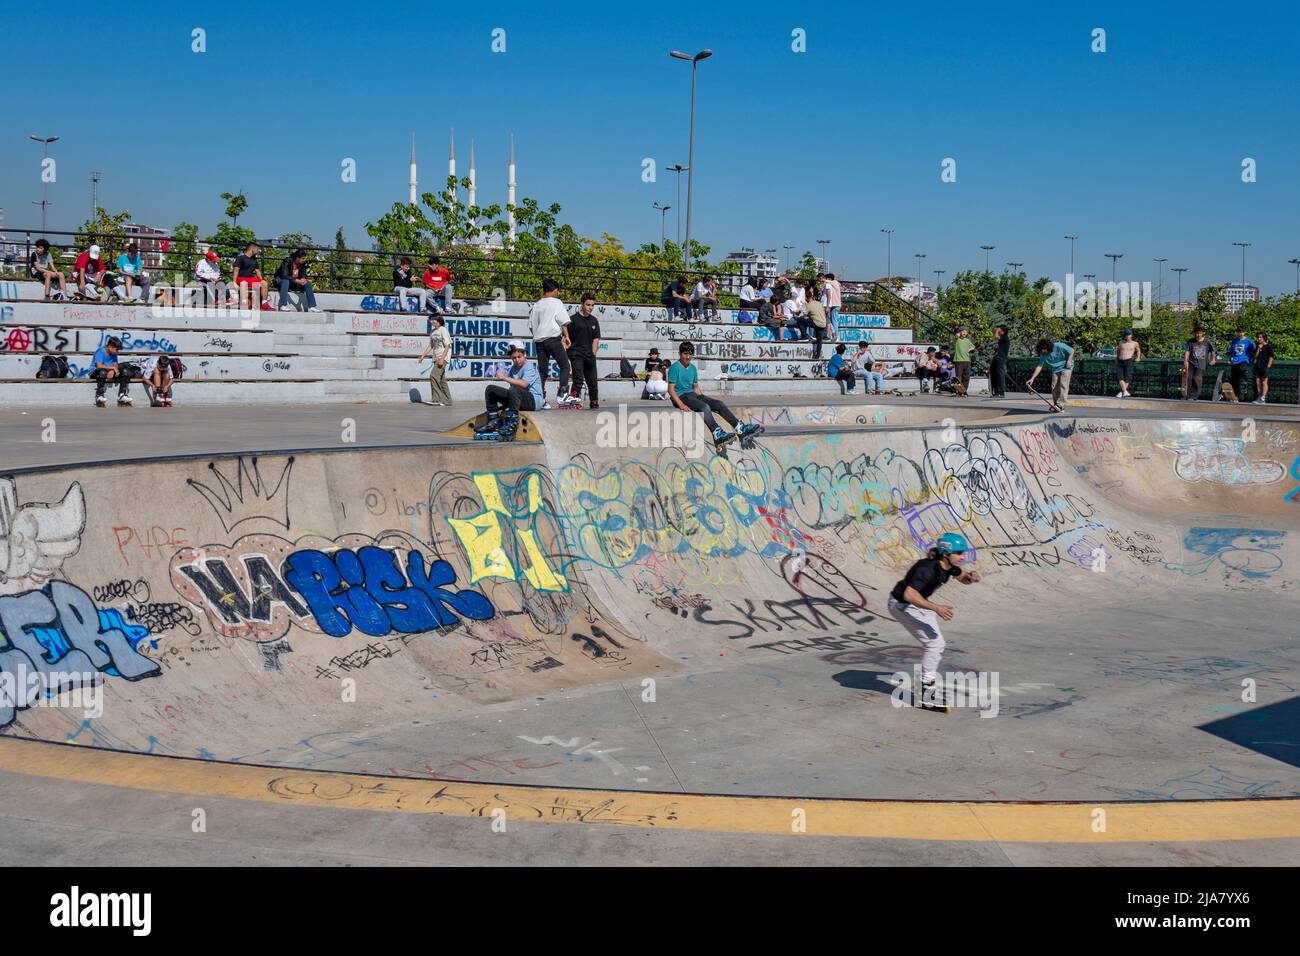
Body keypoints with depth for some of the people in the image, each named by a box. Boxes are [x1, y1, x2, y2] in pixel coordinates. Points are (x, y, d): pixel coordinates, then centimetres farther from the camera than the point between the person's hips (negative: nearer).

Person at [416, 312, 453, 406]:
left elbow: (447, 346, -14)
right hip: (436, 358, 9)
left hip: (443, 357, -9)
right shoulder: (432, 331, 14)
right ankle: (447, 400, 15)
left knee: (433, 375, -19)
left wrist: (442, 358, -22)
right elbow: (430, 346, 20)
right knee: (441, 379, 9)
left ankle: (436, 399, -19)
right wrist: (423, 356, 14)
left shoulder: (443, 331, -10)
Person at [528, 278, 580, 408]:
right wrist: (566, 336, 2)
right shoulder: (556, 302, 0)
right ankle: (562, 395, -13)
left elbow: (531, 325, 15)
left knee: (542, 370, 6)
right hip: (553, 338, -6)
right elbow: (563, 322, -4)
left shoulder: (535, 305, 15)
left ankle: (541, 399, 1)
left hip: (538, 340, 6)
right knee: (564, 366, -1)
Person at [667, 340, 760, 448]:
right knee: (704, 407, -34)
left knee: (719, 403, -8)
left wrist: (701, 398, 7)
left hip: (692, 395, 8)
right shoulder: (675, 368, -7)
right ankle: (717, 435, -51)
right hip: (681, 396, -8)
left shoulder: (693, 368, 17)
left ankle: (739, 428, -15)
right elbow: (671, 390, -14)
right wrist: (681, 405, -25)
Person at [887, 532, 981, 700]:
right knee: (933, 643, -14)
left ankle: (928, 685, 24)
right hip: (901, 605, -9)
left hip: (919, 603, 9)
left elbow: (963, 578, 11)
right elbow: (909, 594, -42)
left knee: (938, 645, 11)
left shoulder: (949, 566, -9)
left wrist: (971, 576, -12)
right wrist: (936, 607, -45)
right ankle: (927, 688, -4)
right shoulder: (927, 568, -34)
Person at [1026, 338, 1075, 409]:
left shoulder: (1060, 347, -24)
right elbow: (1039, 366, -11)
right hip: (1055, 369, 5)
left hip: (1065, 368, -5)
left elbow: (1072, 351, -11)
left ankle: (1060, 405, -21)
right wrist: (1032, 378, -18)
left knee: (1063, 385, -16)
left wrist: (1068, 361, -21)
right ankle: (1056, 405, 6)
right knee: (1054, 387, -2)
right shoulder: (1043, 355, -11)